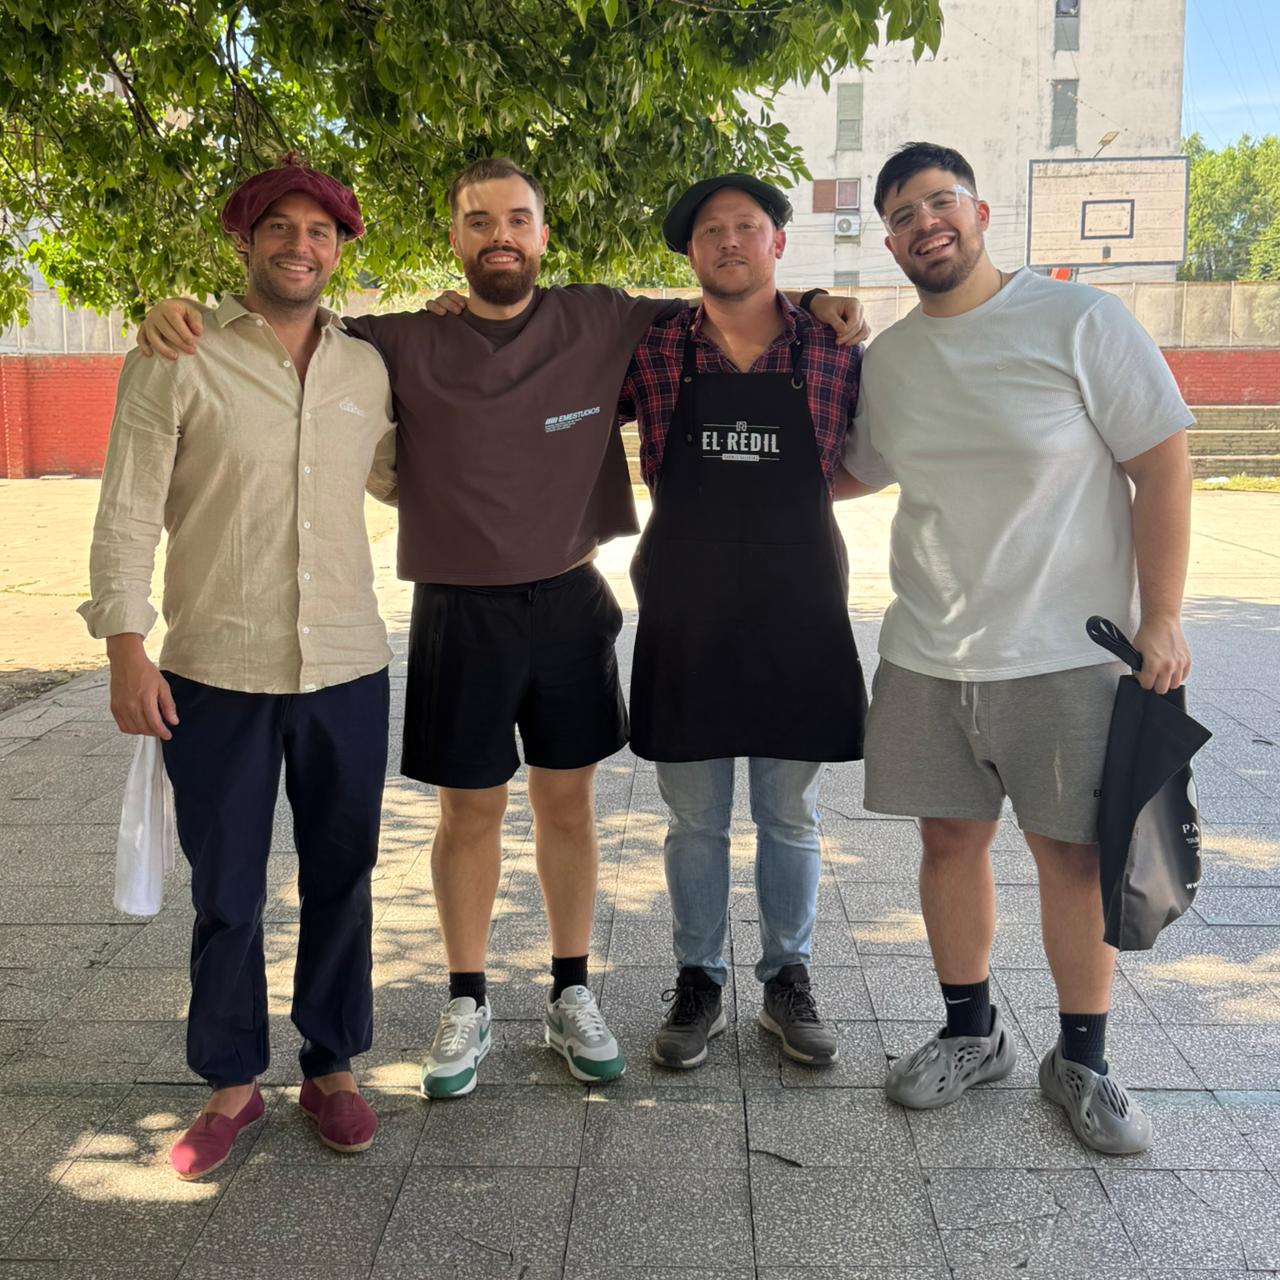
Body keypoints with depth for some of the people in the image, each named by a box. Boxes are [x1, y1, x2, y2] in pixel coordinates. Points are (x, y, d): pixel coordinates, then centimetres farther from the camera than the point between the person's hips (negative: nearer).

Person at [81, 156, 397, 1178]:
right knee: (226, 893, 9)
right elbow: (128, 513, -4)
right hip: (215, 674, -3)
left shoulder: (368, 368, 8)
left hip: (348, 671, 3)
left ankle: (332, 1066, 30)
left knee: (340, 879, 12)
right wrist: (127, 649, -10)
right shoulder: (178, 362, -3)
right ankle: (231, 1081, 27)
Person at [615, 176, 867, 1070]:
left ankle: (788, 981, 28)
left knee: (791, 817, 11)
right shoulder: (649, 351, 1)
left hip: (798, 611, 0)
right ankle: (699, 985, 25)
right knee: (695, 819, 9)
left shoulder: (835, 350, 2)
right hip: (684, 618, 0)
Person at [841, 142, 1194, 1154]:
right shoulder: (886, 360, 8)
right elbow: (857, 472, 24)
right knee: (951, 840, 11)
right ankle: (971, 1033, 30)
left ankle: (1082, 1060, 22)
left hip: (1069, 651, -4)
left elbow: (1163, 462, -8)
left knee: (1073, 853, 4)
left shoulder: (1079, 321, -7)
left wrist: (1161, 618, -12)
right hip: (927, 654, 4)